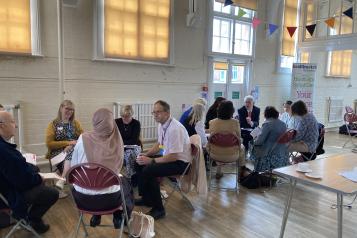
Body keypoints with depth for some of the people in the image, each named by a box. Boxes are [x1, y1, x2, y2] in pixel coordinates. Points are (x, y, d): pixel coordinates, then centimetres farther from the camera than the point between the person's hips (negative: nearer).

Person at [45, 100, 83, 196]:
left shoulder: (76, 123, 16)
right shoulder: (53, 124, 9)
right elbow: (49, 144, -1)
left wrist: (71, 146, -14)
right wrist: (68, 142, -11)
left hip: (75, 150, 2)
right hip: (58, 152, -2)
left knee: (72, 152, -36)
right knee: (71, 156, -36)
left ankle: (61, 182, -39)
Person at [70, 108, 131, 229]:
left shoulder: (83, 138, -10)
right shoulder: (117, 141, -8)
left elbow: (74, 167, 2)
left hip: (82, 199, 1)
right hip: (110, 199, 0)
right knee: (124, 182, 32)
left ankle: (96, 217, 38)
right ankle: (118, 218, 36)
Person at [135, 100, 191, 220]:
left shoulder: (175, 129, -27)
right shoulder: (162, 125, 1)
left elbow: (174, 156, -27)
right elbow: (159, 144, 16)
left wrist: (151, 160, -22)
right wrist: (146, 155, 1)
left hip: (180, 162, -9)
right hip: (168, 156, 9)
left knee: (148, 170, -25)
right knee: (140, 164, 6)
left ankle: (158, 209, -8)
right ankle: (146, 198, 22)